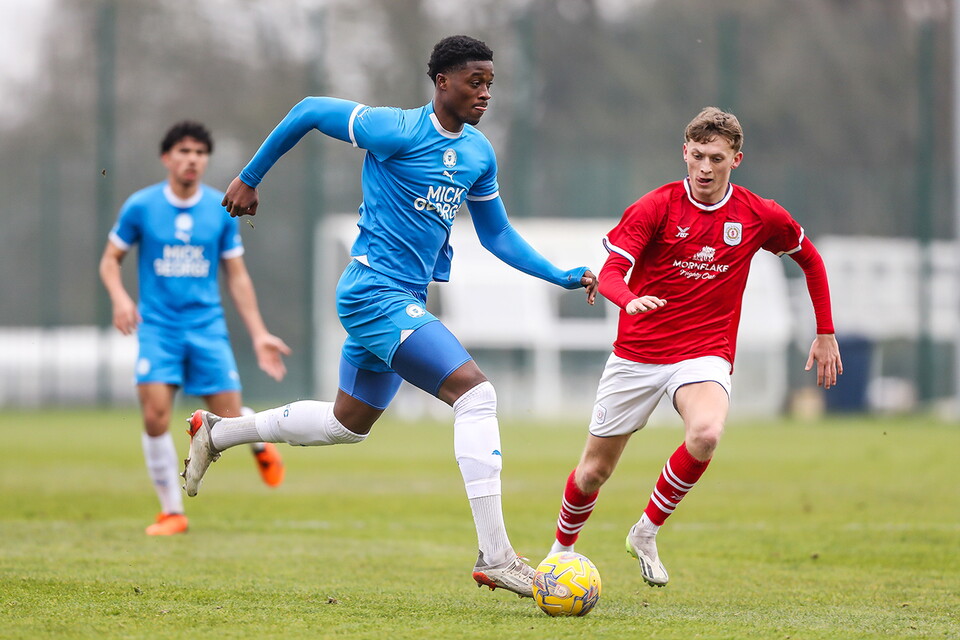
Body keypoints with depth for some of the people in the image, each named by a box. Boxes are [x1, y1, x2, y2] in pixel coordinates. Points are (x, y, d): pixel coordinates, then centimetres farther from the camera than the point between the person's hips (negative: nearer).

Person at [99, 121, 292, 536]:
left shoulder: (221, 210, 3)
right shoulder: (140, 206, -2)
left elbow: (237, 277, 9)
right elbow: (110, 259, 8)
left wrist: (259, 335, 4)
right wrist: (120, 298, -13)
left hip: (207, 326, 1)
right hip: (158, 327, -1)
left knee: (229, 420, -4)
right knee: (155, 417, -16)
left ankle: (261, 443, 34)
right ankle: (171, 512, -1)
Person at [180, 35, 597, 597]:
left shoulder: (479, 154, 8)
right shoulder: (397, 131, -15)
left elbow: (497, 235, 19)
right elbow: (310, 111, -5)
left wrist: (561, 276, 8)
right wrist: (250, 179, 2)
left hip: (405, 299, 9)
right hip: (375, 291, -9)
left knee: (349, 423, 22)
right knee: (476, 392, -21)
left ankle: (217, 432, 40)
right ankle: (495, 556, -22)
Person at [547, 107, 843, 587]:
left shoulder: (759, 216, -2)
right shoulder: (655, 207, -10)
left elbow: (810, 259, 16)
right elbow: (611, 273, -19)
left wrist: (825, 334, 15)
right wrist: (630, 299, -42)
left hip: (705, 355, 0)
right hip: (637, 354, 0)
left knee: (706, 434, -33)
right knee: (594, 470, 6)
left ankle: (646, 533, -11)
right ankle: (561, 548, 37)